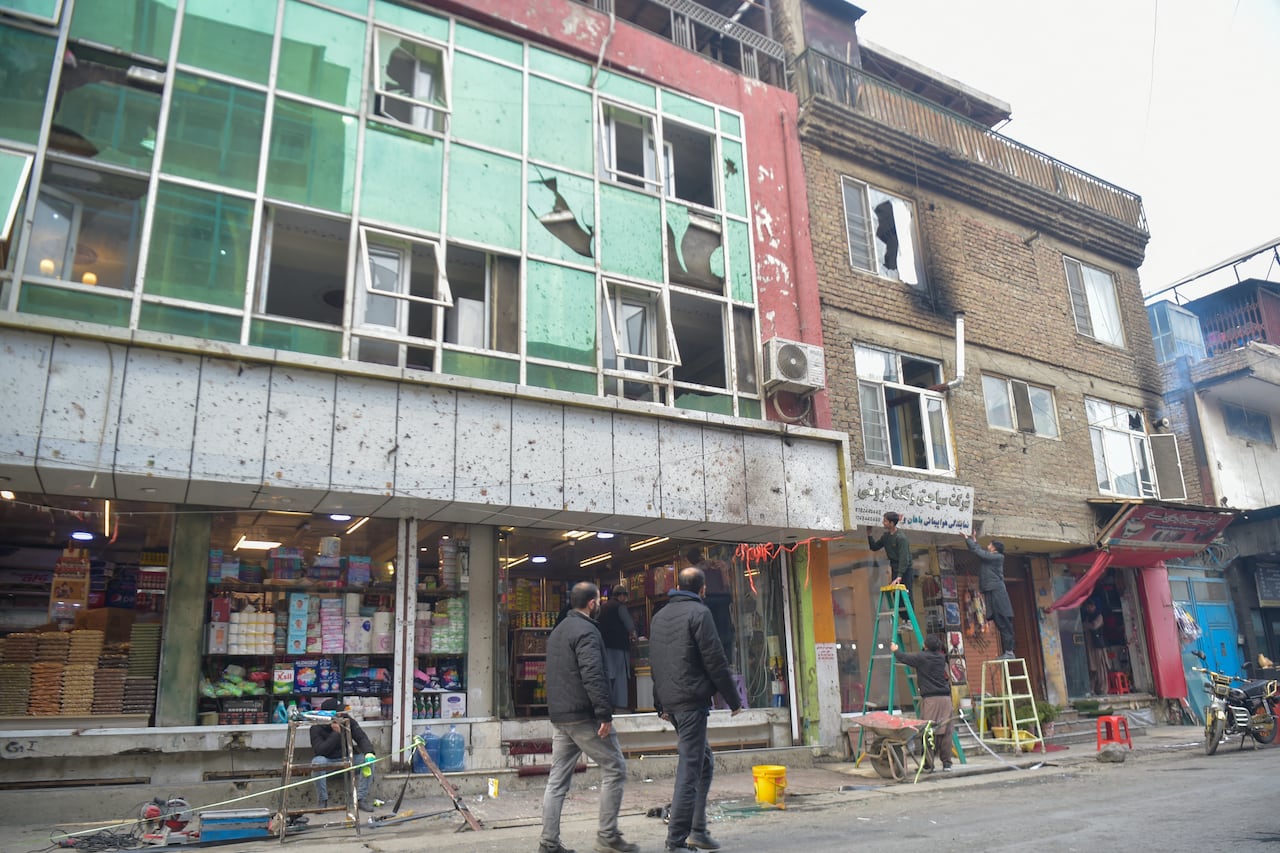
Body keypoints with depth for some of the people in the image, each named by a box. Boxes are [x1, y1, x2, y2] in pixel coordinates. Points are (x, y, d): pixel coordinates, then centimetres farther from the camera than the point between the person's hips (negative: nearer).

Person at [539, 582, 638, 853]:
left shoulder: (558, 631, 18)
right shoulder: (586, 631, -13)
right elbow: (593, 675, -23)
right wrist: (605, 713, -23)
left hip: (559, 716, 9)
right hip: (584, 717, -9)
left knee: (557, 780, 10)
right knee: (615, 769, 1)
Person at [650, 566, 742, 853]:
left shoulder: (659, 616, 16)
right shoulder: (699, 612, -8)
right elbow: (715, 661, -11)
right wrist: (733, 699, -3)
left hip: (670, 701, 8)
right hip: (692, 700, -8)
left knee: (704, 762, 17)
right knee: (689, 770, -5)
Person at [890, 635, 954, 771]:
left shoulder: (921, 657, -2)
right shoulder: (941, 658, 12)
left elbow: (904, 657, 9)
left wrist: (895, 650, 28)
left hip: (930, 699, -4)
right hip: (945, 698, 4)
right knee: (945, 731, 5)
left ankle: (929, 763, -1)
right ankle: (947, 763, 7)